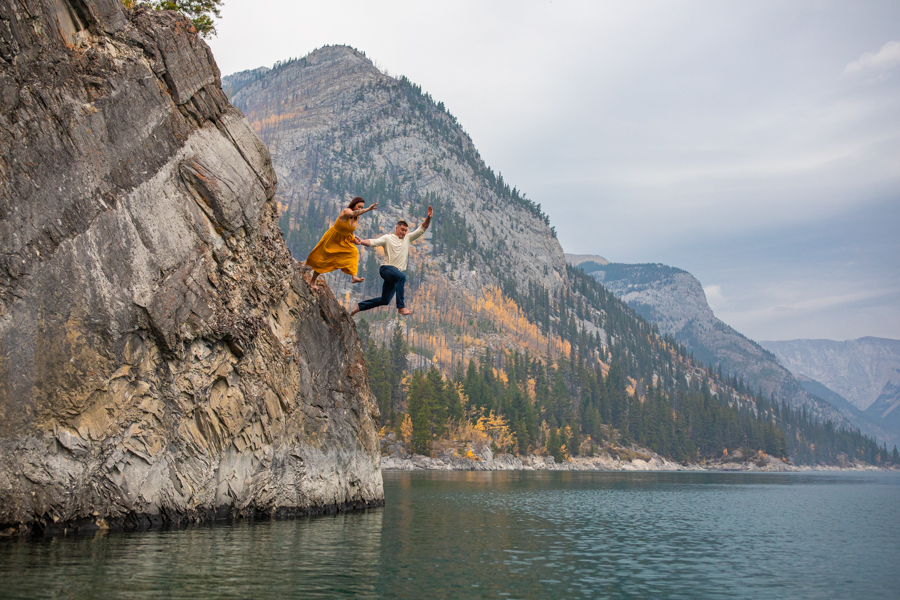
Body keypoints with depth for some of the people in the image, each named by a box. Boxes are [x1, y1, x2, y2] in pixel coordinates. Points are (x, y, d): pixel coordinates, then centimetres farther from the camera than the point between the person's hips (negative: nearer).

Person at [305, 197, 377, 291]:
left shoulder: (357, 218, -5)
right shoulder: (346, 212, -27)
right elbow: (354, 213, -53)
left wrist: (353, 238, -8)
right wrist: (368, 209, -65)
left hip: (343, 241, 6)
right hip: (332, 239, -6)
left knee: (354, 252, -19)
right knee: (323, 261, 6)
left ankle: (354, 277, -28)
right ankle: (312, 281, 27)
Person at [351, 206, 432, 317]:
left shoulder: (408, 238, 15)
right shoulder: (388, 238, 1)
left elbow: (422, 229, 11)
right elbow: (373, 242, -12)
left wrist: (428, 218, -6)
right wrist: (361, 242, -31)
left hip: (396, 272, 6)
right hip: (386, 269, -6)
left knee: (385, 301, 8)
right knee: (402, 277, -38)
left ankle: (360, 306, 24)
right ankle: (401, 307, -41)